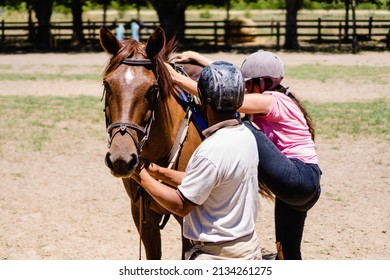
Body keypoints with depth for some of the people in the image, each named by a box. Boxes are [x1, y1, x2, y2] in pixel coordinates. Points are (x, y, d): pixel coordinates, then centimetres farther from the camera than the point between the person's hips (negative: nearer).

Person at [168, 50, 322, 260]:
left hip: (299, 178, -11)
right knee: (287, 253, 17)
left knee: (245, 129, -20)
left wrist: (179, 79, -16)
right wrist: (195, 57, 25)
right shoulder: (276, 99, 18)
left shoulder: (272, 101, -10)